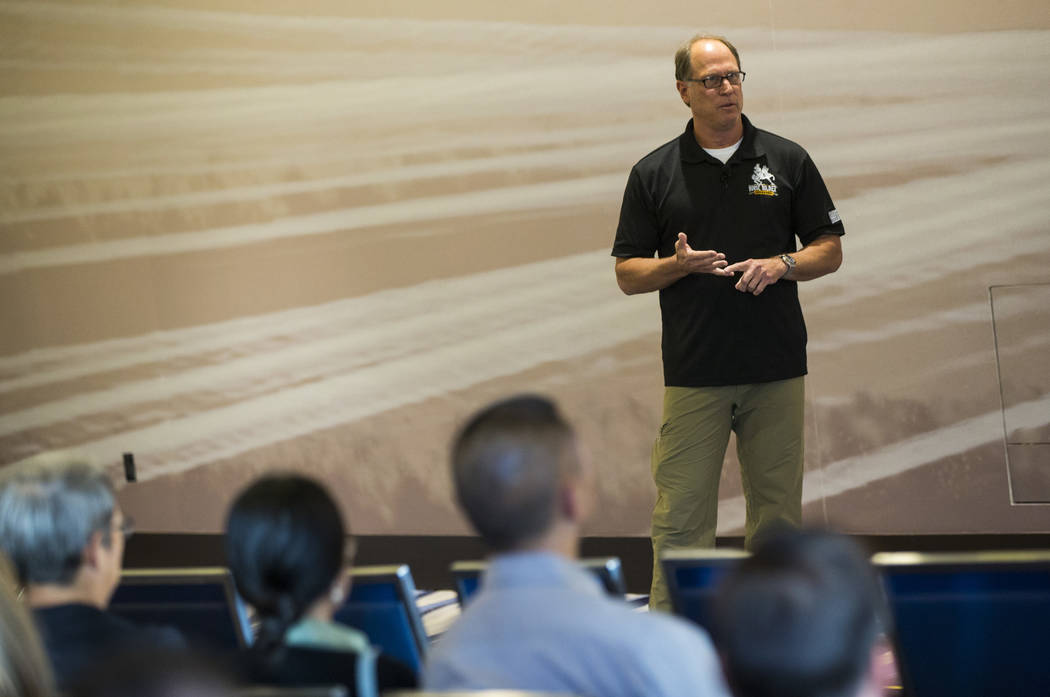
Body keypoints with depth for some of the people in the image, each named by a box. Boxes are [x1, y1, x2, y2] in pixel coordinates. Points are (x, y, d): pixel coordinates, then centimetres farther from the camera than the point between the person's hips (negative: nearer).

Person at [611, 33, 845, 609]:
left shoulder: (787, 161, 6)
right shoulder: (653, 173, 4)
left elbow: (830, 250, 8)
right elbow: (627, 273, 5)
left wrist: (782, 264, -11)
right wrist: (679, 265, -14)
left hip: (777, 370, 1)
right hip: (693, 375, -1)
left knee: (778, 509, 6)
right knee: (681, 516, -2)